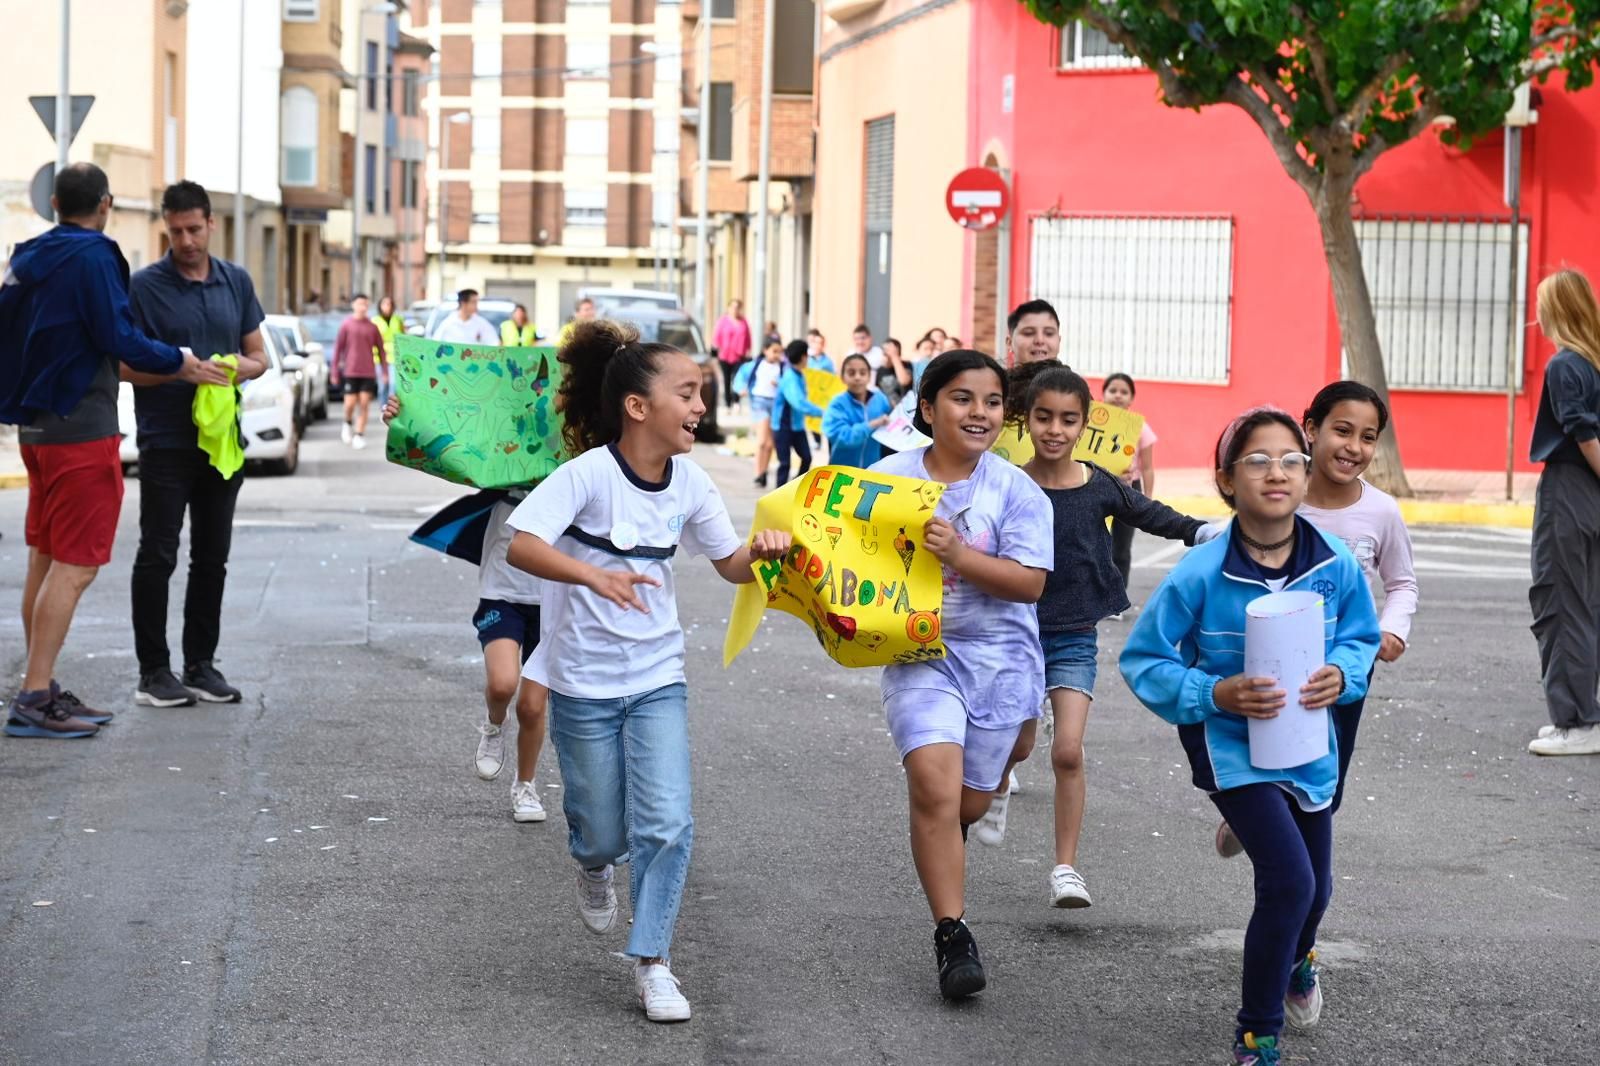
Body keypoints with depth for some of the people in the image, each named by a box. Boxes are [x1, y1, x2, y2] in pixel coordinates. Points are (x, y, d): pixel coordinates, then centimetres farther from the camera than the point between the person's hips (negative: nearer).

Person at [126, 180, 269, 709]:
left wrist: (238, 369, -9)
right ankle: (153, 670, 4)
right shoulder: (145, 286, -5)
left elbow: (257, 357, 14)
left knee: (212, 558, 10)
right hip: (165, 442, -4)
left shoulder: (236, 282, 9)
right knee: (158, 557, -2)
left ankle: (201, 663, 19)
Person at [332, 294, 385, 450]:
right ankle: (348, 423, 27)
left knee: (364, 404, -3)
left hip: (368, 372, 1)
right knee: (350, 403, -3)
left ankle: (359, 435, 4)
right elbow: (338, 348, 1)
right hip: (350, 371, -1)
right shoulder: (346, 325, 0)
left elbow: (380, 348, 10)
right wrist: (334, 371, 0)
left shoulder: (372, 327, 5)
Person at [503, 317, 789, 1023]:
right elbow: (521, 545, -29)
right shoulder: (589, 474, -19)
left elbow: (729, 564, 9)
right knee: (605, 832, 8)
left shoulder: (690, 483, -2)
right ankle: (593, 865, 46)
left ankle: (653, 964, 5)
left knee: (667, 824, -9)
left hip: (657, 678, 4)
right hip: (583, 681, -3)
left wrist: (760, 551, -14)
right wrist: (594, 576, -45)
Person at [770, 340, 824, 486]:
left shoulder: (799, 375, 3)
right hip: (783, 426, -7)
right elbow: (799, 403, -35)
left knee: (806, 457, 1)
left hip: (797, 424, 8)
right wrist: (822, 413, -38)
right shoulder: (789, 378, -24)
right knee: (785, 463, -3)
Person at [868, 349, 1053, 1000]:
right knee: (935, 786, -19)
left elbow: (1030, 582, -12)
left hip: (999, 658, 1)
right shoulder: (888, 479, -3)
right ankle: (952, 936, -11)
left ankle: (942, 839, 52)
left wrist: (957, 553, -25)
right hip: (919, 653, -1)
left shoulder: (1016, 492, -6)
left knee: (969, 803, 13)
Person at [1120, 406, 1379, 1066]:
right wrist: (1214, 694, -25)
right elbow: (1142, 661, -12)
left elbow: (1361, 638, 4)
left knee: (1316, 887, 21)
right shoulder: (1199, 574, -21)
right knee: (1290, 882, -20)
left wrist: (1341, 674, -18)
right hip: (1230, 745, -5)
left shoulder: (1335, 564, -12)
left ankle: (1296, 961, 60)